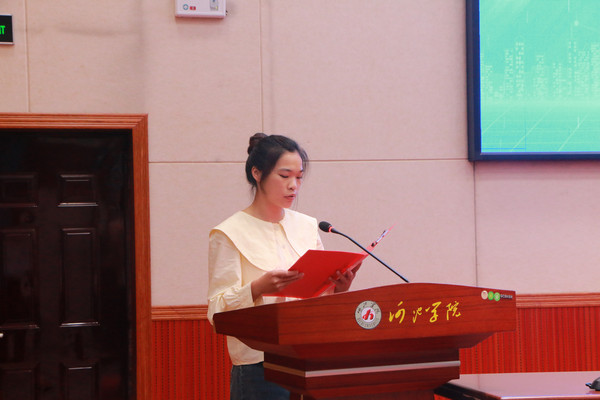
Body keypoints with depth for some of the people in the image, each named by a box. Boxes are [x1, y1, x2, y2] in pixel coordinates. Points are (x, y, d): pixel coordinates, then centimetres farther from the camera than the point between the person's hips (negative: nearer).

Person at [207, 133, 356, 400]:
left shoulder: (307, 227, 12)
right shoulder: (229, 234, -5)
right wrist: (257, 289, -26)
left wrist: (338, 289, -4)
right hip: (259, 370, -5)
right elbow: (217, 312, -10)